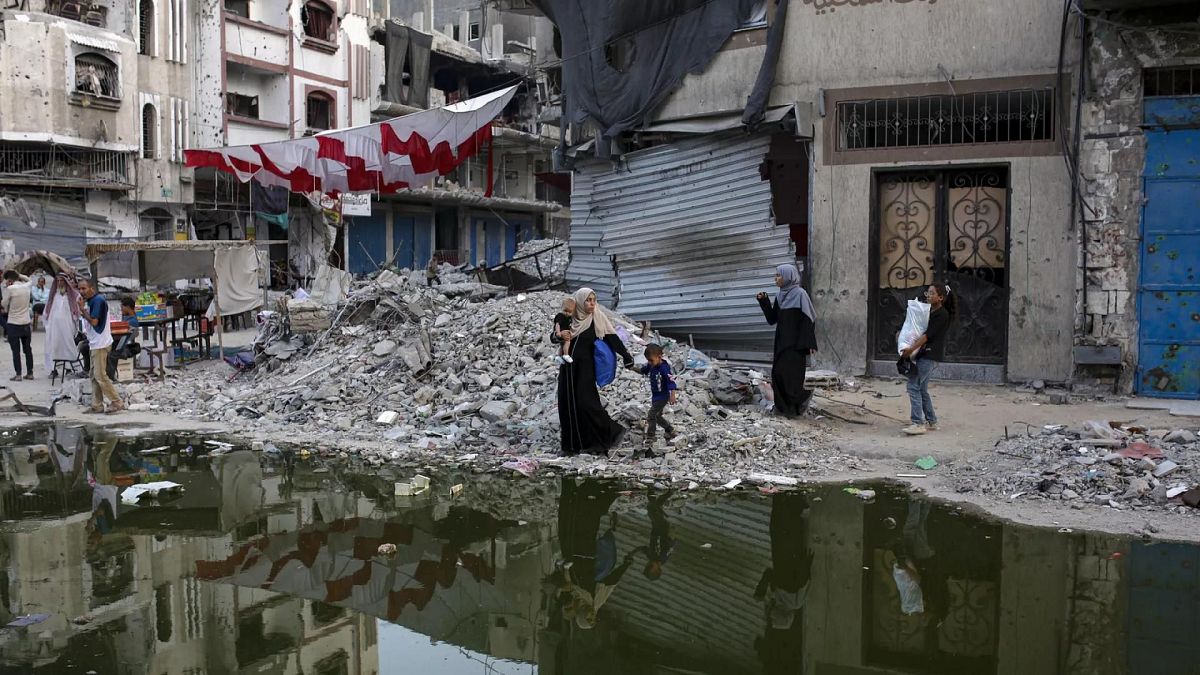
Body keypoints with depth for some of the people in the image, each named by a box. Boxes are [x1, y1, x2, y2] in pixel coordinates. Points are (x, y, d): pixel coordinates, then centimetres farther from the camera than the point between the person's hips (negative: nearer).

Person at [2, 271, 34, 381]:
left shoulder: (10, 289, -15)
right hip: (26, 323, 5)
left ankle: (18, 374, 2)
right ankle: (30, 373, 14)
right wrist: (18, 275, 9)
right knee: (28, 349, 11)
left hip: (13, 324, -5)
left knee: (16, 351, 2)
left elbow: (5, 304, -5)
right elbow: (27, 279, 24)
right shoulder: (26, 286, 0)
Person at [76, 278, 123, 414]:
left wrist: (82, 309, -12)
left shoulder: (98, 300, -15)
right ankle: (97, 405, 14)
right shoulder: (90, 301, 16)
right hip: (95, 344, 10)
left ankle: (117, 403, -6)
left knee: (100, 375, -10)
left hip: (100, 344, -10)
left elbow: (94, 321, -20)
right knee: (94, 375, 11)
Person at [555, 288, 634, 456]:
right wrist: (560, 335, -12)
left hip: (585, 368, -4)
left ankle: (612, 433, 3)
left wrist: (627, 357, -18)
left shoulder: (598, 318, -4)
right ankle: (573, 444, 12)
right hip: (568, 368, 4)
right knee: (567, 404, 3)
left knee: (586, 404, -11)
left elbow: (612, 338, -9)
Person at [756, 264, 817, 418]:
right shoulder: (780, 296, 11)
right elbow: (772, 319, 11)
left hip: (795, 342, -7)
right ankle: (784, 406, 11)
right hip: (782, 341, 7)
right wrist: (764, 302, -1)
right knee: (778, 373, 3)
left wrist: (809, 343, -18)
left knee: (789, 373, -9)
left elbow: (808, 319, -13)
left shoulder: (800, 294, -10)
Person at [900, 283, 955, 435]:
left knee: (914, 386, -13)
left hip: (930, 355, -9)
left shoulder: (942, 314, -12)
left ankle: (918, 423, -14)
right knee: (922, 389, 13)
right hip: (924, 354, 9)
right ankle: (931, 421, 20)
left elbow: (928, 335, -19)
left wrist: (911, 349, -23)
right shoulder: (929, 311, 15)